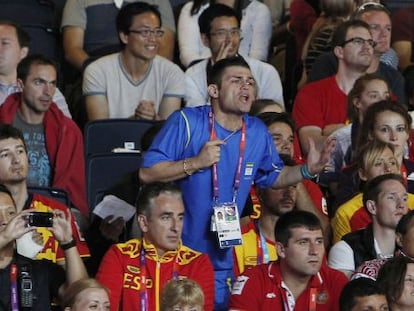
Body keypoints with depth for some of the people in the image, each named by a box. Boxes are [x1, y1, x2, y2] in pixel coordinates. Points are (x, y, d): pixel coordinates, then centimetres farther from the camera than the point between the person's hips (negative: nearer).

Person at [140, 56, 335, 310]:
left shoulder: (258, 132, 4)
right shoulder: (186, 122, -12)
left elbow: (274, 176, 20)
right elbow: (147, 173, -15)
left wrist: (307, 170, 1)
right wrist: (196, 162, -24)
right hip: (175, 255, -5)